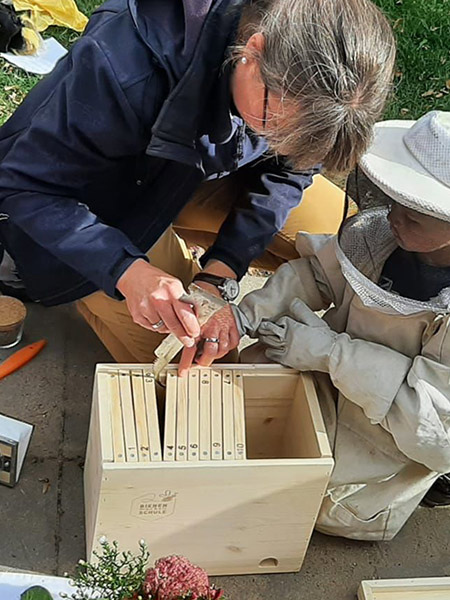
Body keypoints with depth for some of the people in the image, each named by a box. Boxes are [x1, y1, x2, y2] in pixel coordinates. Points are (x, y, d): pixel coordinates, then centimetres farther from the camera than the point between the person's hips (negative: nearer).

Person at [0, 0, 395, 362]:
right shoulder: (128, 64, -40)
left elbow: (287, 169, -10)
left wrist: (218, 274, -22)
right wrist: (128, 271, -44)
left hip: (199, 174, 6)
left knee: (335, 228, -7)